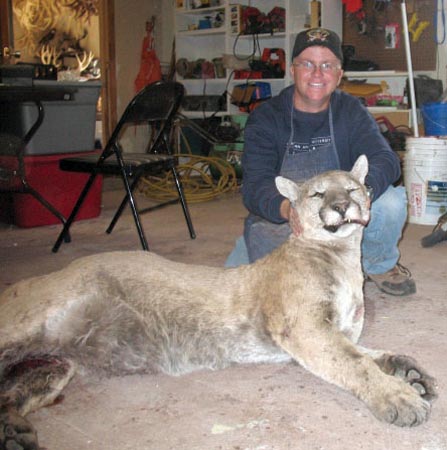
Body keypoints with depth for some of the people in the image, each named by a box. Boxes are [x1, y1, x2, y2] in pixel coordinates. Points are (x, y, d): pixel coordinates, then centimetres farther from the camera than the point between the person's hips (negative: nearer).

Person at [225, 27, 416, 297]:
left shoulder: (351, 111, -4)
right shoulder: (266, 118, -11)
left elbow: (385, 159, -19)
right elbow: (254, 185, -22)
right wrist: (287, 209, -46)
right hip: (278, 221, -1)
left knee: (391, 201, -26)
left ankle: (380, 265, 6)